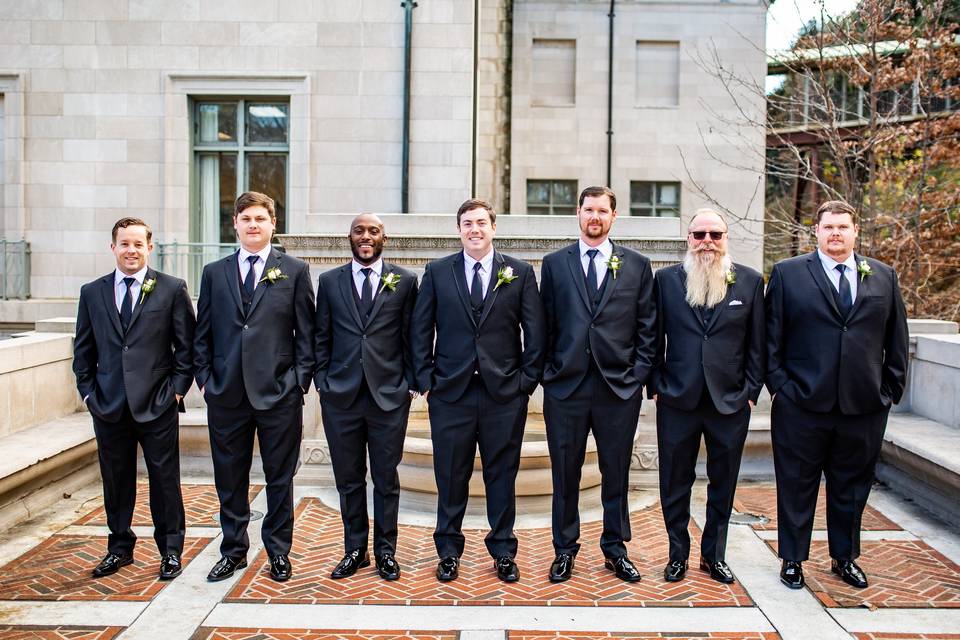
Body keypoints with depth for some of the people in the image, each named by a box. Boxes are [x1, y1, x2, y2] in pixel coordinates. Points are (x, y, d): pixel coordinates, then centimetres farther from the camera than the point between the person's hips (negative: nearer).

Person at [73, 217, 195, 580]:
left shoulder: (172, 289, -1)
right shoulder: (92, 293, 8)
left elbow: (186, 345, -1)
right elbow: (83, 349, 12)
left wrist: (178, 388, -6)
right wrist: (88, 391, 4)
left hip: (157, 405, -3)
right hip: (108, 405, 3)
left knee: (165, 481, 5)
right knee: (116, 481, 14)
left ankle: (171, 550, 20)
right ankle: (120, 548, 31)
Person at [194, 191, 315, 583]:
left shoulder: (295, 271, 3)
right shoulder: (214, 273, 10)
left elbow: (306, 333, 2)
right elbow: (203, 334, 11)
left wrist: (300, 381, -4)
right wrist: (205, 379, 3)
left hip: (279, 393, -2)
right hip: (226, 394, 2)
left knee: (280, 478, 8)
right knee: (229, 478, 12)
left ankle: (278, 552, 23)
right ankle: (233, 551, 28)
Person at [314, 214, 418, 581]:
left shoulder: (404, 282, 3)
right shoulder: (330, 281, 8)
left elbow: (411, 337, 4)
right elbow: (321, 337, 10)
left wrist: (410, 384, 0)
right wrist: (322, 381, 2)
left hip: (389, 395, -1)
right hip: (341, 396, 2)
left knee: (386, 479, 8)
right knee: (348, 479, 11)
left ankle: (385, 551, 23)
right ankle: (355, 550, 26)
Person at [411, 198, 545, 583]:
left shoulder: (520, 273, 4)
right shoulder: (437, 272, 6)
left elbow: (535, 333, 4)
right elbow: (421, 330, 6)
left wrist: (527, 380, -1)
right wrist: (426, 379, 0)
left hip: (505, 393, 0)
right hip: (450, 392, 0)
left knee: (502, 475, 9)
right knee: (450, 476, 9)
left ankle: (503, 553, 25)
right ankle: (449, 552, 25)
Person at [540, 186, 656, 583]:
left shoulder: (637, 266, 7)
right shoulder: (554, 264, 7)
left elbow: (647, 328, 6)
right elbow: (545, 324, 7)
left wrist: (637, 374, -2)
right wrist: (548, 372, 1)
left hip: (619, 387, 0)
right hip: (565, 386, 0)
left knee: (616, 473, 10)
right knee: (565, 474, 8)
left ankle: (615, 550, 27)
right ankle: (565, 550, 24)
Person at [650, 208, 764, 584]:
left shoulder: (750, 282, 3)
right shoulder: (666, 280, 2)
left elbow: (757, 344, 4)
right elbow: (655, 339, 4)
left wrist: (751, 391, -1)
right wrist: (655, 386, 0)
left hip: (731, 401, 1)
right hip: (677, 399, 0)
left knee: (723, 485, 12)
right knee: (675, 483, 8)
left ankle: (714, 555, 29)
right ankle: (678, 554, 25)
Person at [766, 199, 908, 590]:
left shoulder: (884, 277, 9)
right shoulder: (787, 274, 0)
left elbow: (897, 340, 12)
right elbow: (771, 338, -1)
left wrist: (890, 391, 6)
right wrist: (781, 386, -6)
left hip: (864, 408, 3)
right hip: (802, 406, -3)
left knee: (851, 488, 15)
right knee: (797, 487, 8)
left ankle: (845, 558, 33)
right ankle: (792, 559, 23)